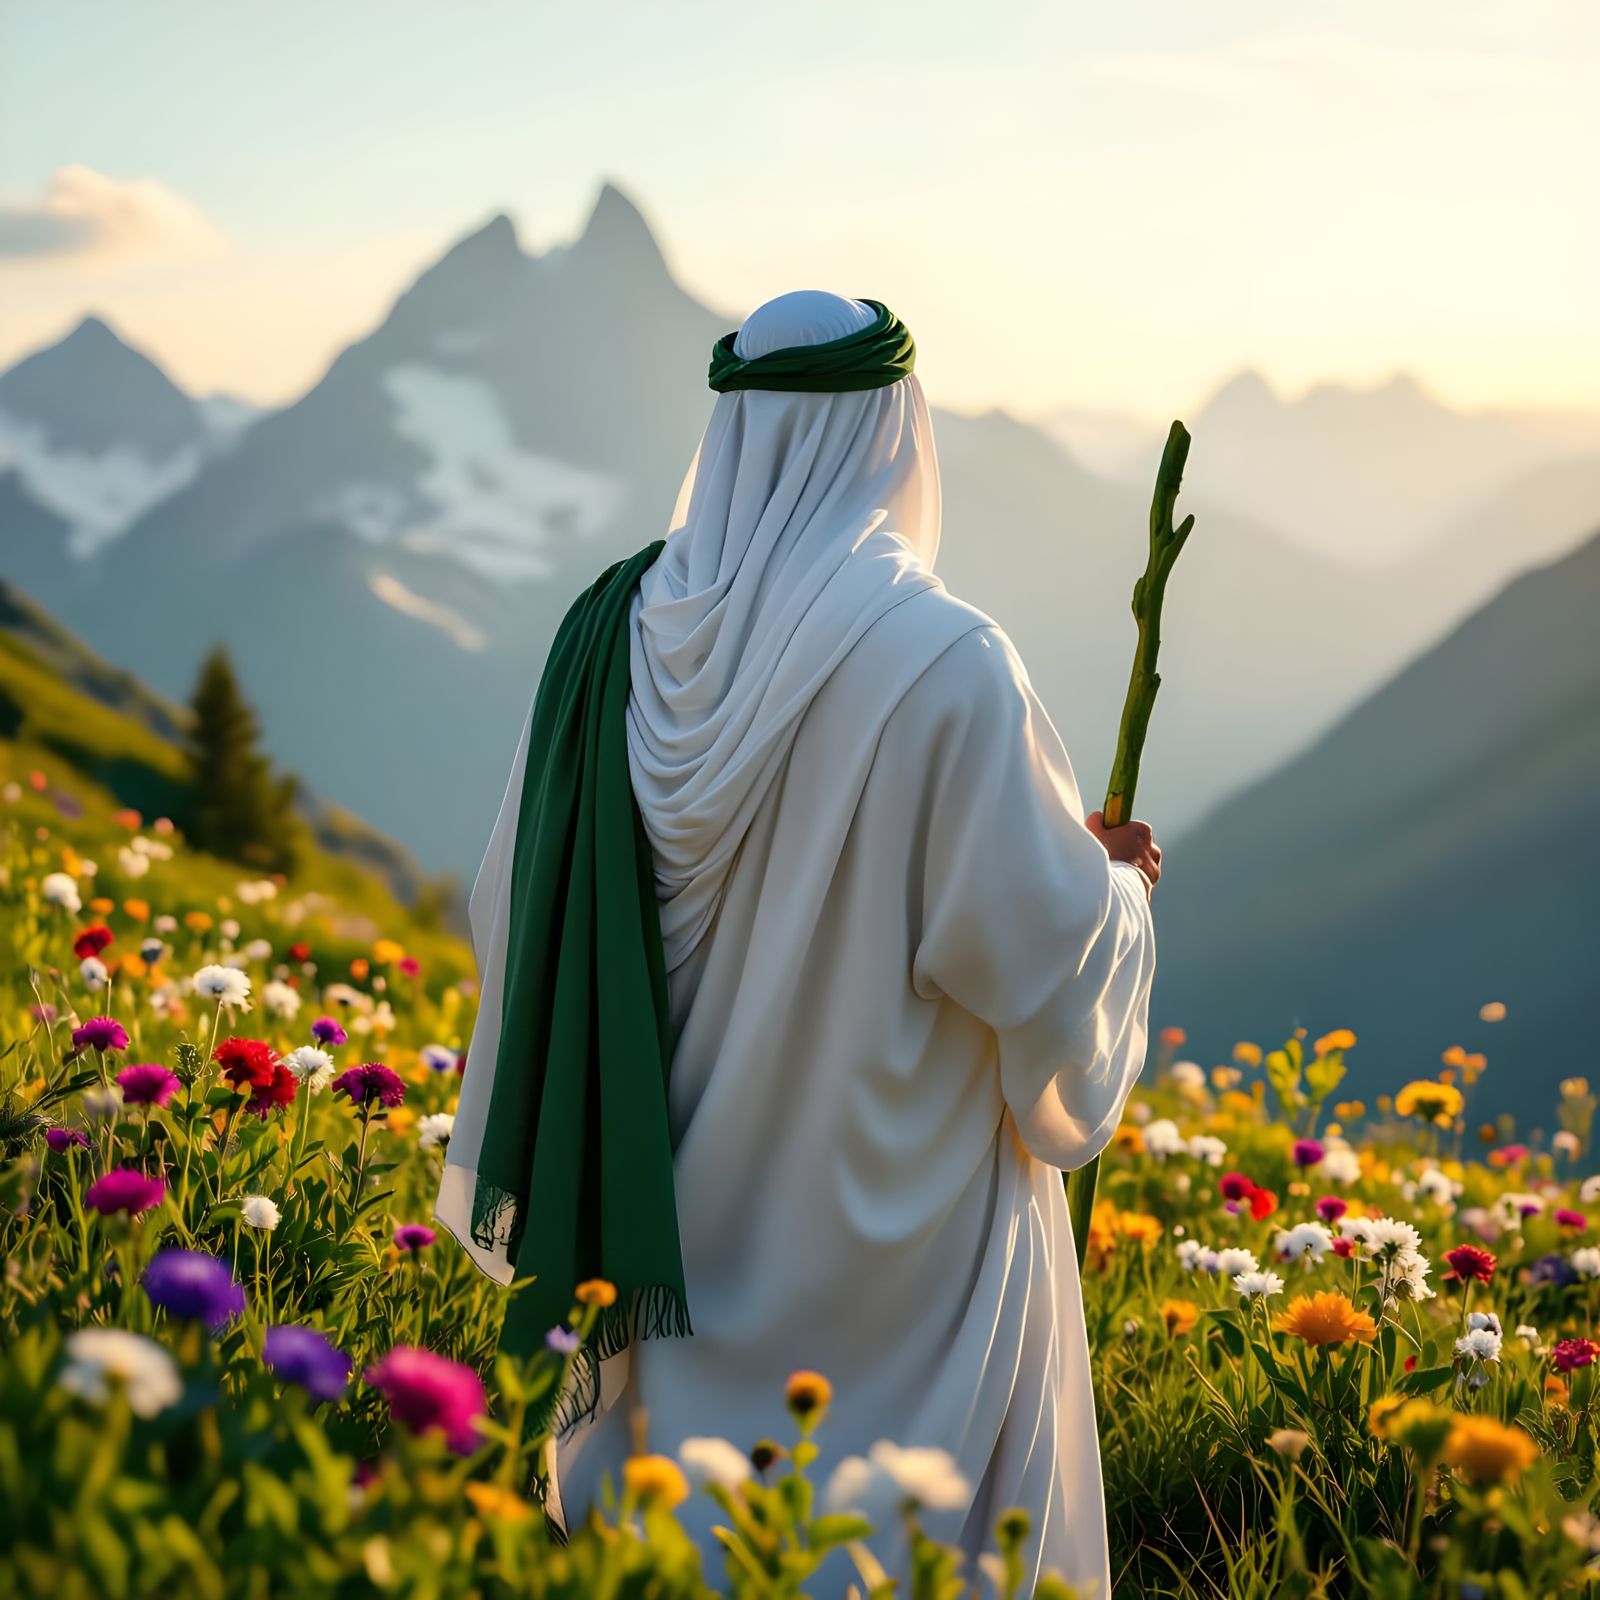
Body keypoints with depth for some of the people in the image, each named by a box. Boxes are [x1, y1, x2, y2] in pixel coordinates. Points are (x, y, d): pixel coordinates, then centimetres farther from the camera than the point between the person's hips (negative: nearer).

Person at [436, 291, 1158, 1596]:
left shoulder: (616, 631, -5)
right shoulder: (943, 665, -20)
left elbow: (522, 905, 3)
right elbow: (1042, 945, -15)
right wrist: (1116, 883, 6)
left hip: (669, 1207, 5)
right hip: (890, 1220, -5)